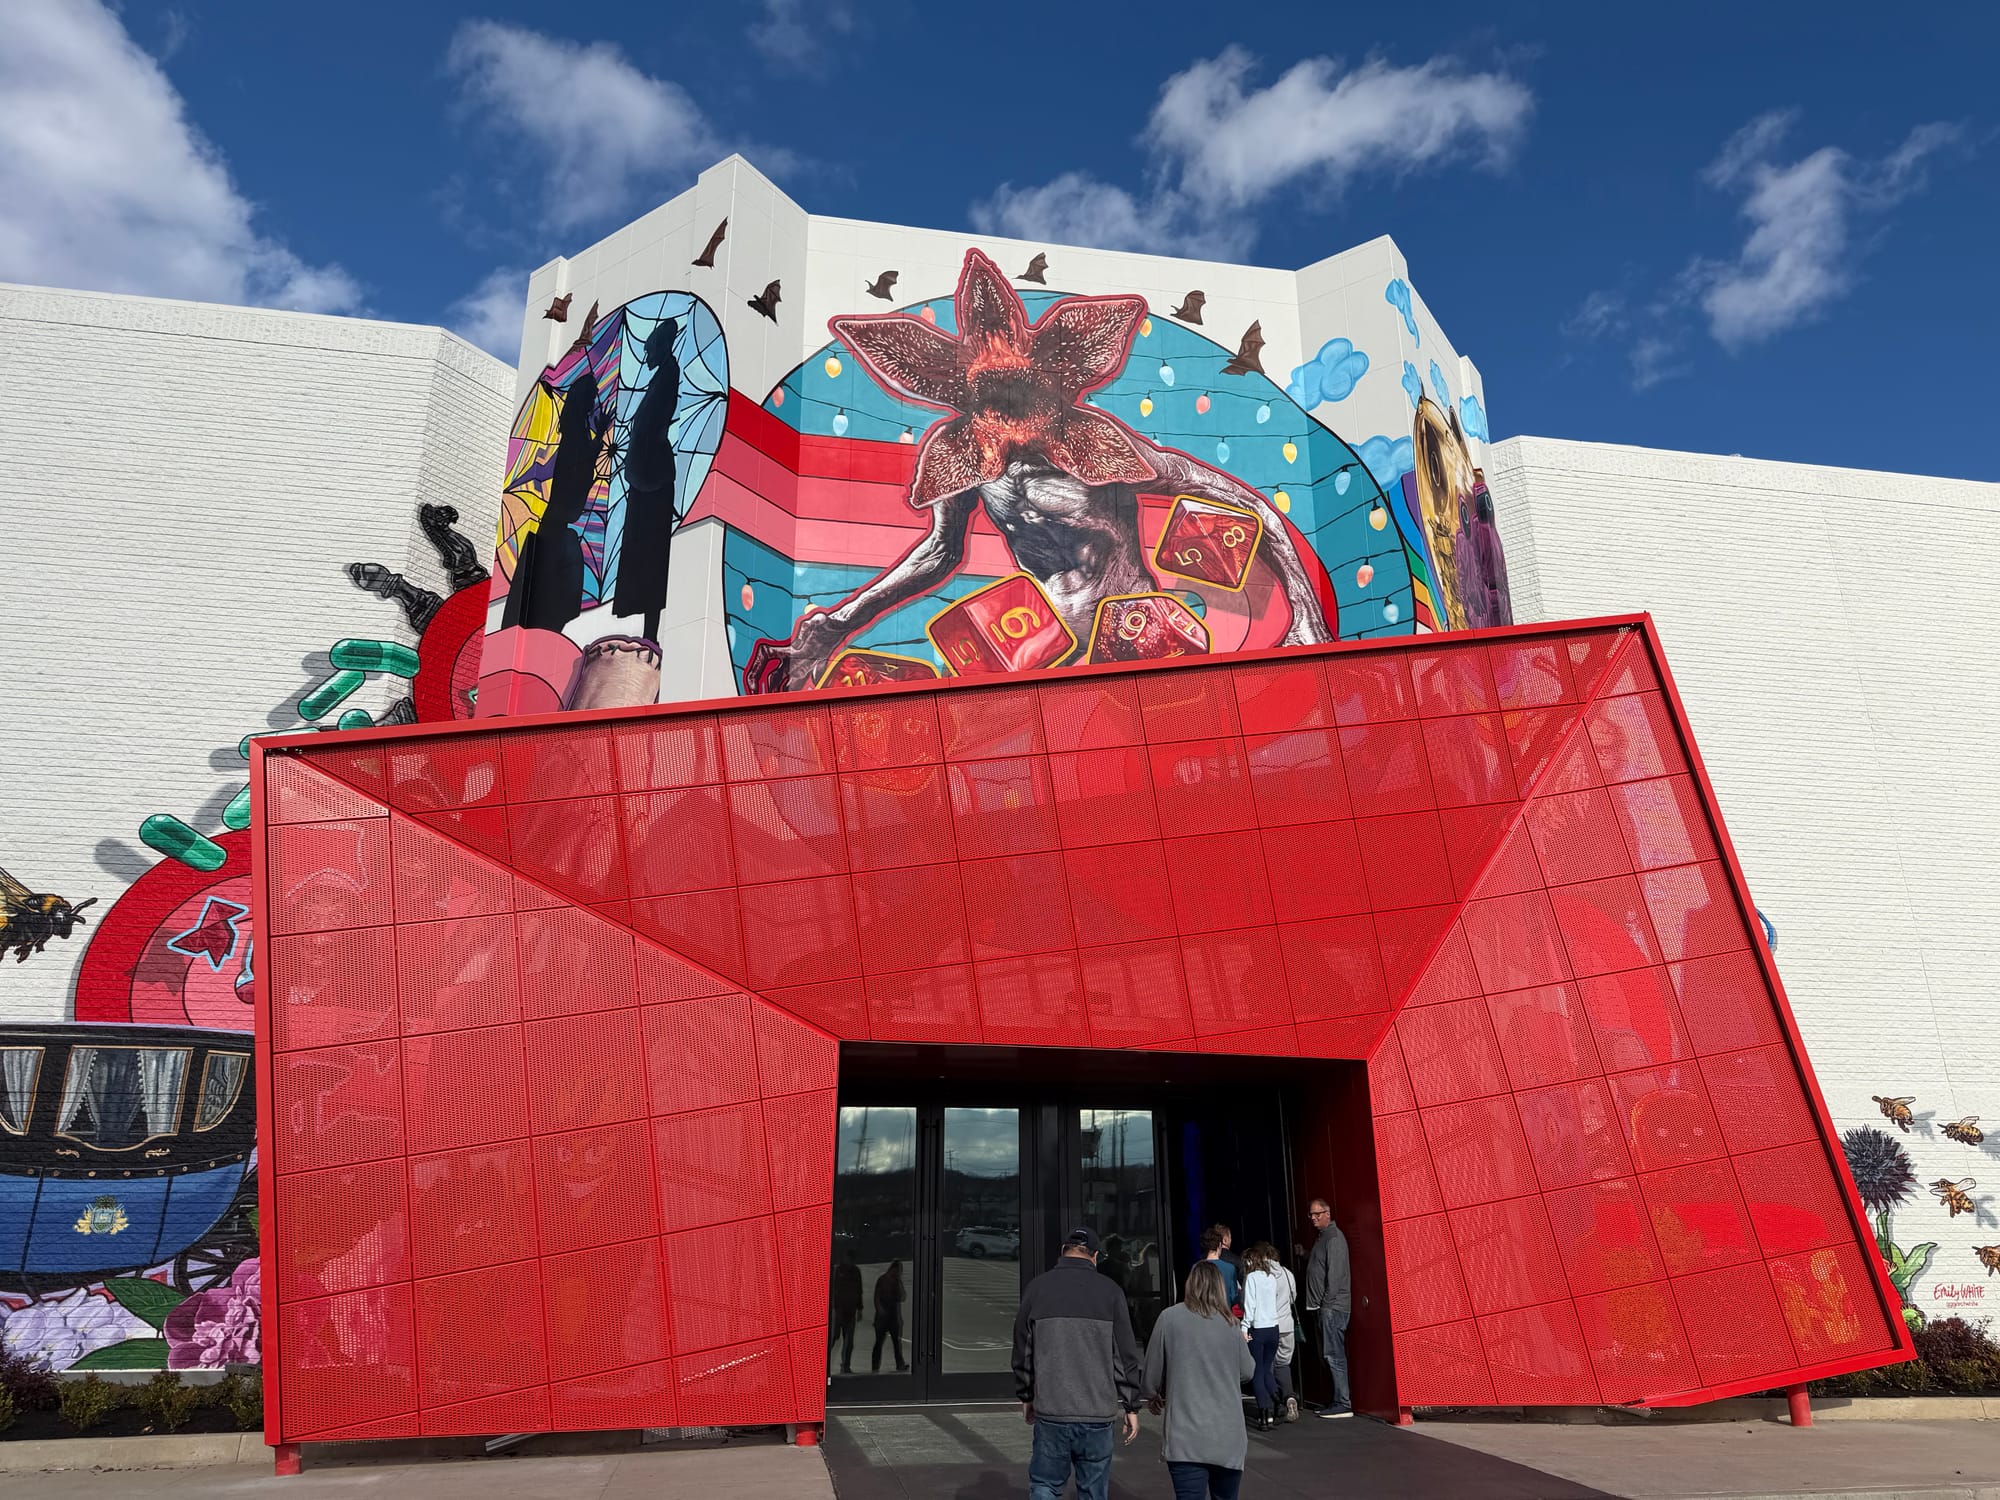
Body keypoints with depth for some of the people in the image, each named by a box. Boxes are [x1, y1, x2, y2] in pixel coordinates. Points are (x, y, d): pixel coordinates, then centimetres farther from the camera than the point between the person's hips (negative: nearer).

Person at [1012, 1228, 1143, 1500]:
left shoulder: (1037, 1287, 2)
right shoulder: (1109, 1290, -1)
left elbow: (1023, 1351, 8)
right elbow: (1126, 1355, 1)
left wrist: (1026, 1396, 20)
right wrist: (1130, 1406, 9)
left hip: (1050, 1410, 0)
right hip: (1098, 1413, 0)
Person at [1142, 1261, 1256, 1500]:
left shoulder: (1170, 1317, -4)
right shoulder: (1230, 1323, 3)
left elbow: (1152, 1372, 2)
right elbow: (1247, 1371, 12)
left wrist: (1153, 1397, 23)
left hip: (1187, 1439, -3)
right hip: (1228, 1437, 3)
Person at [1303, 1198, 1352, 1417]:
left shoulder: (1334, 1237, -11)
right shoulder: (1322, 1237, 19)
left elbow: (1335, 1272, -17)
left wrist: (1327, 1301, -18)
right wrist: (1305, 1256, 9)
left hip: (1332, 1306, -10)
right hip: (1324, 1306, 10)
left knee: (1334, 1355, -10)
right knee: (1327, 1355, 12)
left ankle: (1343, 1404, -8)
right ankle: (1336, 1400, 18)